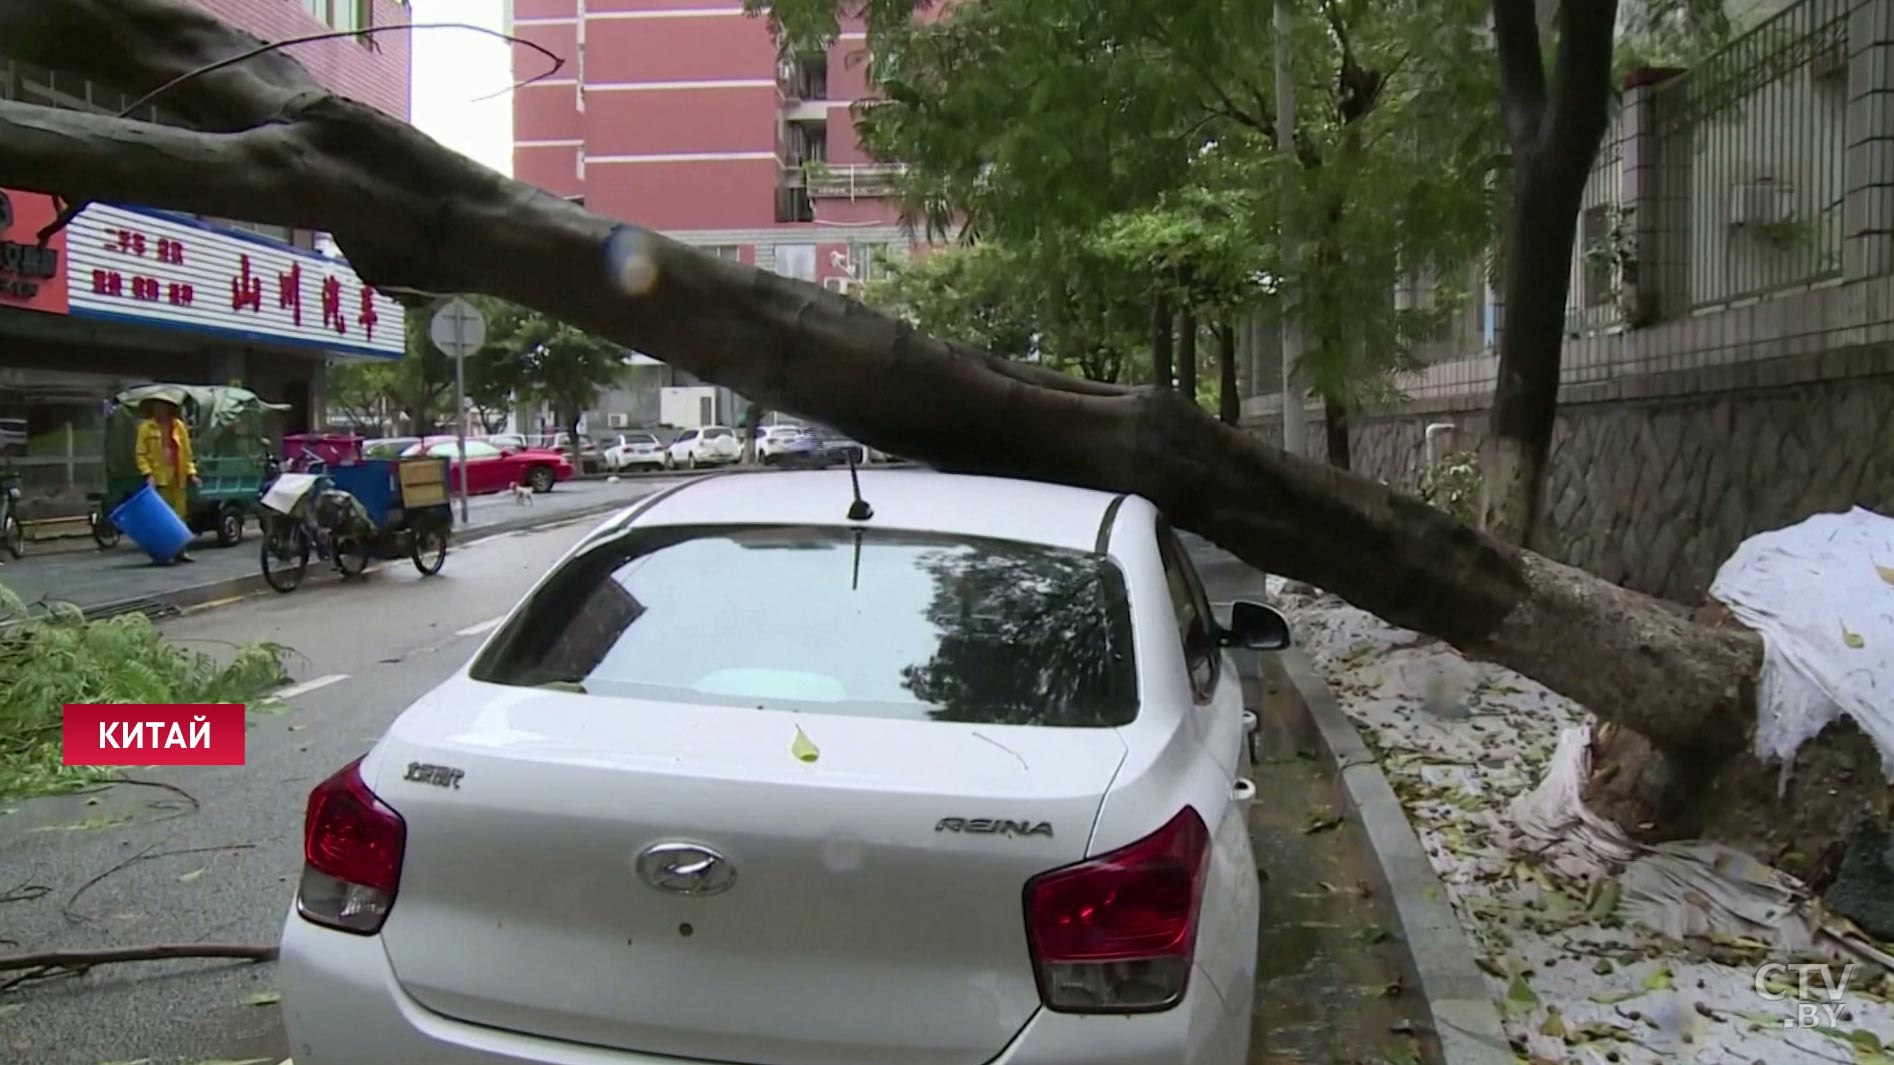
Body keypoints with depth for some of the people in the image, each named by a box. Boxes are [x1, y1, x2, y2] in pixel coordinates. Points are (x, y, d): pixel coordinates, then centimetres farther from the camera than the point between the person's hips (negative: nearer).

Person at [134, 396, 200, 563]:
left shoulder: (179, 426, 10)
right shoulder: (146, 428, 1)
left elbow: (187, 453, 12)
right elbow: (141, 454, -1)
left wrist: (191, 473, 4)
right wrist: (148, 474, -13)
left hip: (178, 478, 4)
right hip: (159, 478, -4)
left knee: (179, 515, 7)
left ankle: (180, 550, 14)